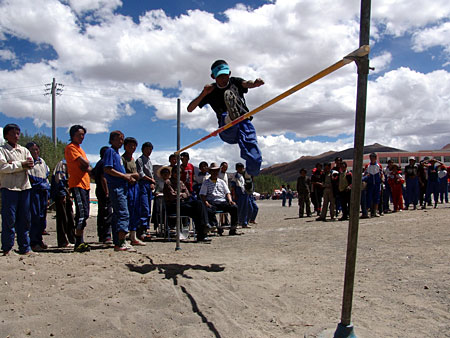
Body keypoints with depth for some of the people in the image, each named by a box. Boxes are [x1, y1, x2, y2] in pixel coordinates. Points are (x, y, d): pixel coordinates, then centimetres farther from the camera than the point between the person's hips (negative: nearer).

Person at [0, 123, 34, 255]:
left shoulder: (24, 150, 18)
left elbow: (31, 164, 3)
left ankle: (24, 248, 10)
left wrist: (13, 164, -8)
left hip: (24, 187, 4)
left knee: (25, 218, 4)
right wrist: (21, 165, -10)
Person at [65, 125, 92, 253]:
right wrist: (88, 166, 4)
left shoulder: (80, 148, 24)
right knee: (82, 213, -16)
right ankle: (79, 243, -16)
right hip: (77, 184, -9)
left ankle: (80, 242, 15)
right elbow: (85, 163, -17)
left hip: (84, 184, 9)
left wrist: (87, 167, -4)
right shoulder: (71, 147, -4)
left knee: (84, 213, 9)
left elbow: (87, 166, 17)